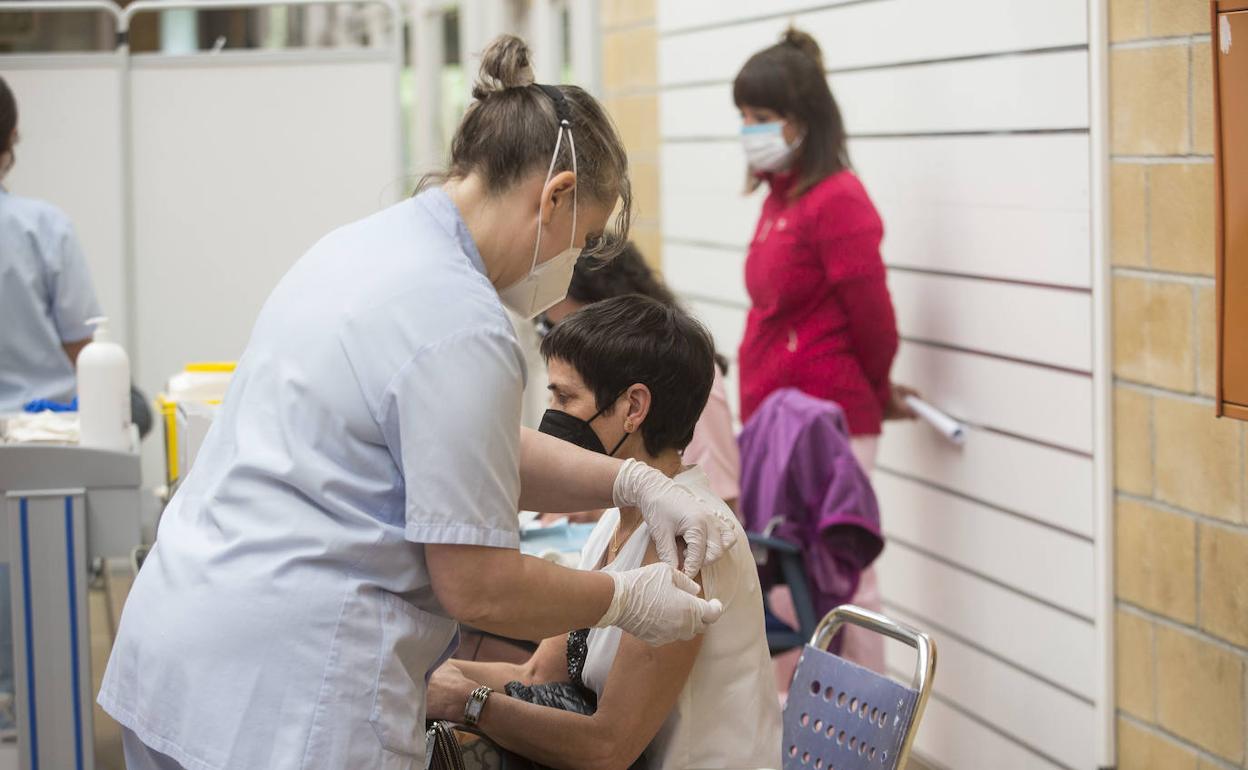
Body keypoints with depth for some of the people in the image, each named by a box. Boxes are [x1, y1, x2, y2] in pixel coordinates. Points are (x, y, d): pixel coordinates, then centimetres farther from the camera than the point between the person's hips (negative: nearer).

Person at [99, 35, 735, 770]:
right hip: (283, 702, -9)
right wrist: (628, 600, 2)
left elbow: (477, 449, 22)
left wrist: (636, 482, 12)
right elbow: (476, 589, -14)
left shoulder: (366, 242, 12)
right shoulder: (461, 326, -18)